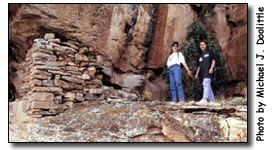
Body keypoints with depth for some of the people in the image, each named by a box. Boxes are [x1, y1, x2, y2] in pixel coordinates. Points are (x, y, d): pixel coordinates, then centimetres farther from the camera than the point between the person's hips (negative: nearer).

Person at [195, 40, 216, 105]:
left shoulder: (209, 52, 10)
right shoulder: (200, 55, 25)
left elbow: (213, 60, 1)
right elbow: (199, 66, 25)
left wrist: (211, 68, -14)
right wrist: (197, 74, 17)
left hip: (208, 71, -7)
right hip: (202, 72, 7)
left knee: (206, 85, -19)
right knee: (208, 86, 7)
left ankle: (204, 100, -30)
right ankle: (212, 100, 12)